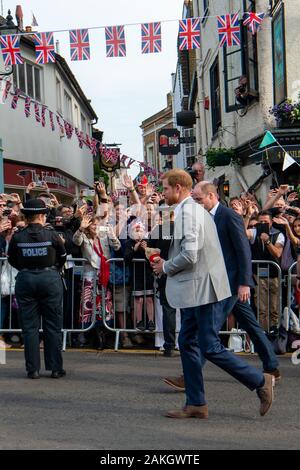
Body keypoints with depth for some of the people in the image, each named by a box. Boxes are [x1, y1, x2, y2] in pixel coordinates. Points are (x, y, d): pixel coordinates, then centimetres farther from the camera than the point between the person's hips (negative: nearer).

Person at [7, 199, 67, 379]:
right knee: (53, 326, 7)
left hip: (25, 280, 1)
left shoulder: (17, 237, -6)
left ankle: (33, 369, 8)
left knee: (29, 327, 8)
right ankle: (56, 368, 10)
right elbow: (63, 257, 3)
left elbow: (12, 260, 5)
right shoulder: (52, 234, -9)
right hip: (50, 279, -1)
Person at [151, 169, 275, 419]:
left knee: (210, 348, -5)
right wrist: (167, 262, 14)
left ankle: (261, 381, 8)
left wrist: (166, 267, -8)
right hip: (195, 291, 11)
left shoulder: (188, 212, -17)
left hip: (203, 289, -11)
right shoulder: (195, 209, 16)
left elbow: (189, 255, -24)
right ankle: (196, 404, 17)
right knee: (188, 343, 11)